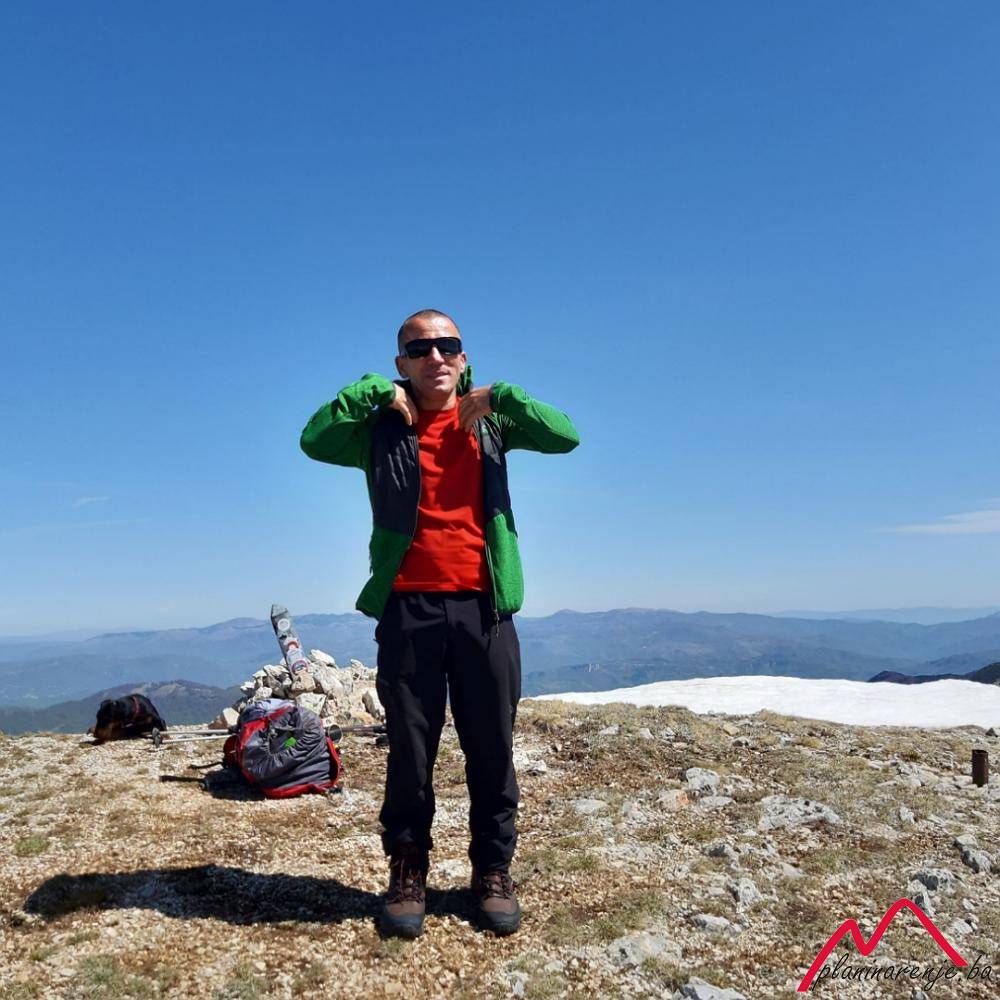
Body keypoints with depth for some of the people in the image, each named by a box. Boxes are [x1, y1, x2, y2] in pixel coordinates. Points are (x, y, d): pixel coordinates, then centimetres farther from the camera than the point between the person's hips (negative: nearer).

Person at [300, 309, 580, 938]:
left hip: (483, 606, 1)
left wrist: (497, 396, -8)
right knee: (410, 750, 8)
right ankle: (408, 874, 24)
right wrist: (375, 390, -7)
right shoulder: (383, 428, 7)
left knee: (492, 749, 9)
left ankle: (494, 872, 25)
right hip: (408, 608, -1)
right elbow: (314, 442, -10)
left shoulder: (490, 421, 11)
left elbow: (565, 436, -2)